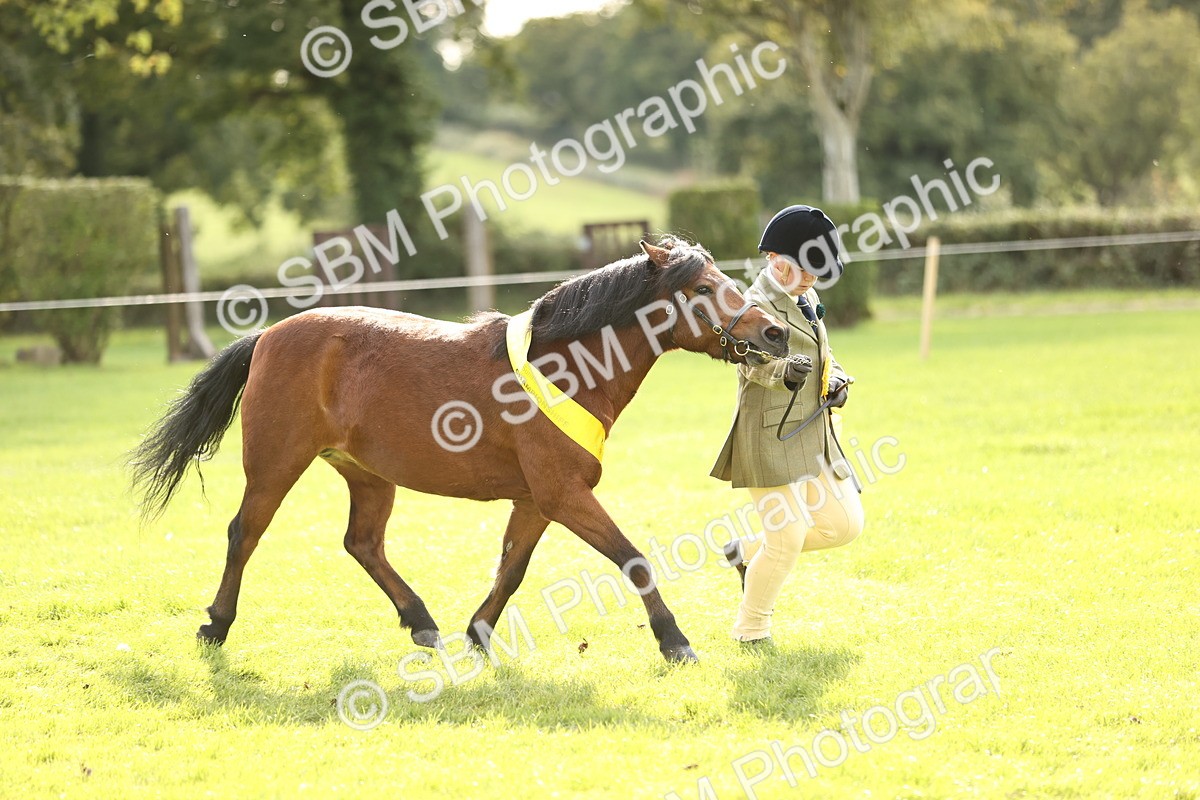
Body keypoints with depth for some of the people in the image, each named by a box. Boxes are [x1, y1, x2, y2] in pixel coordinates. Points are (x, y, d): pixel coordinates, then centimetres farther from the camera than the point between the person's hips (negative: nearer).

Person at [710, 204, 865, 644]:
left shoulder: (806, 300, 14)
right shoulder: (758, 304, -13)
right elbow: (756, 361, -29)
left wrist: (837, 380, 3)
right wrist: (784, 370, -51)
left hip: (815, 436, 9)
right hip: (772, 439, -9)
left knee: (844, 524, 8)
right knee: (787, 540, -9)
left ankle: (749, 551, 26)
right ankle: (750, 629, 13)